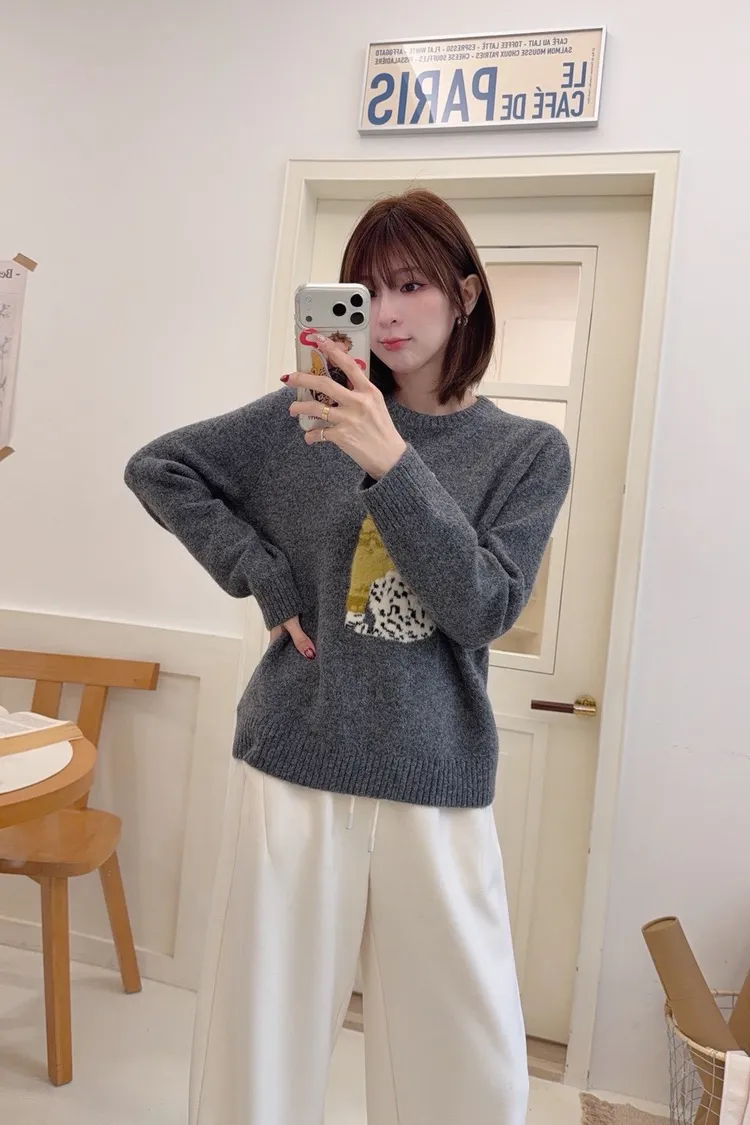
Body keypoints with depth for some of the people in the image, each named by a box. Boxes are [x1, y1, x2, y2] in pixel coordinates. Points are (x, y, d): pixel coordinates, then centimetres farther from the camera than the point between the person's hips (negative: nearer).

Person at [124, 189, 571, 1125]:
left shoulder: (528, 452, 1)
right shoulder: (314, 413, 2)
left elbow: (482, 609, -11)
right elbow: (156, 468, 7)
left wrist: (392, 465, -23)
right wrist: (266, 579, -3)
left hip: (438, 784, 1)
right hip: (294, 766, 0)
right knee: (261, 1037, 12)